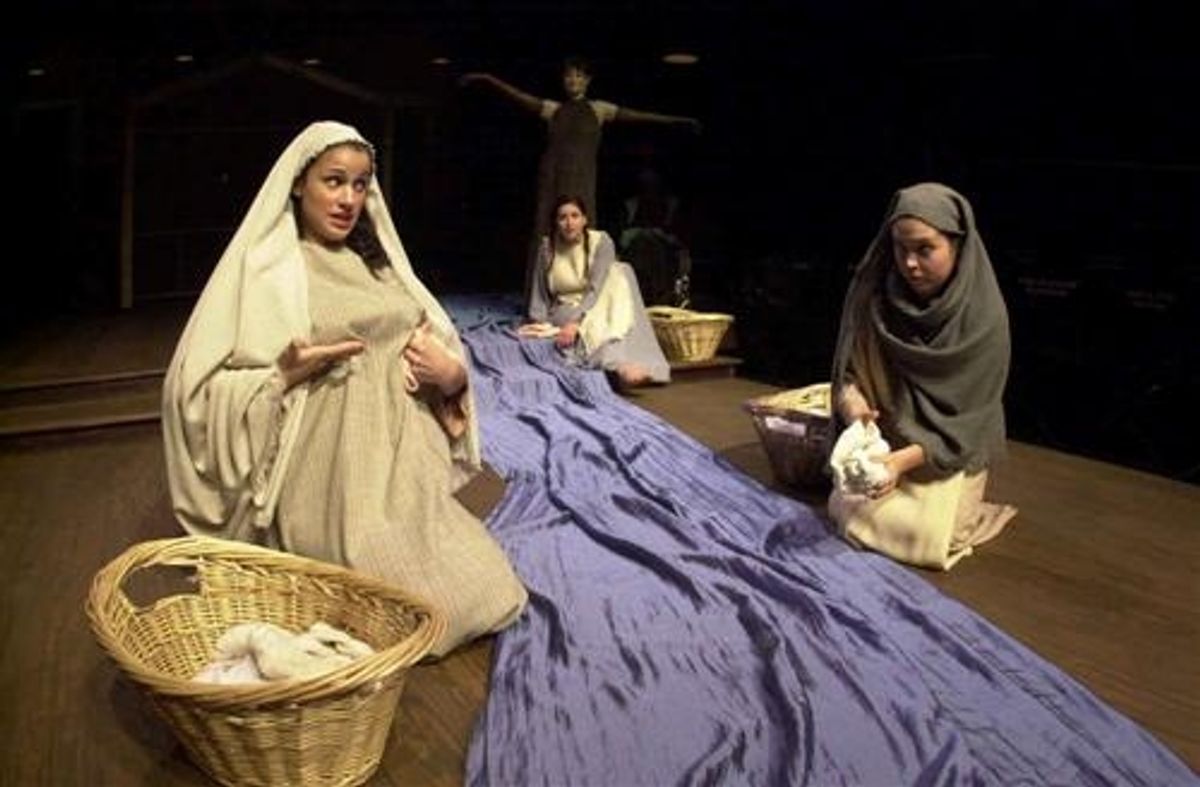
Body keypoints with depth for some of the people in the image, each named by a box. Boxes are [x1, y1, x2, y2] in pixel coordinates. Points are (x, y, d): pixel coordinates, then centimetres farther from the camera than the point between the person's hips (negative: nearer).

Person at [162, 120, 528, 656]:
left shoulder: (379, 263, 15)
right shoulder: (260, 268, -2)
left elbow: (442, 351, 17)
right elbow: (197, 391, -4)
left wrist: (451, 372, -6)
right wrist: (285, 375, -19)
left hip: (405, 477, 6)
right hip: (326, 490, -5)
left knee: (482, 591, 2)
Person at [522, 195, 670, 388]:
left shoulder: (601, 242, -10)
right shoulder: (547, 247, -3)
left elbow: (596, 289, -21)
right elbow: (539, 293, 2)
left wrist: (575, 323, -36)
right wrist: (539, 325, -17)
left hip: (595, 308, 0)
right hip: (563, 312, 0)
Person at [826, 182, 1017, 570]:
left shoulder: (983, 316, -19)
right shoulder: (874, 294, -11)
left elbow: (967, 415, -19)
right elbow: (848, 368, -6)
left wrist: (904, 459, -33)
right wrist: (851, 402, -31)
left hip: (949, 452, -3)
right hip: (881, 441, 3)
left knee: (916, 536, -20)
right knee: (844, 510, -12)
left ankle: (959, 509, 15)